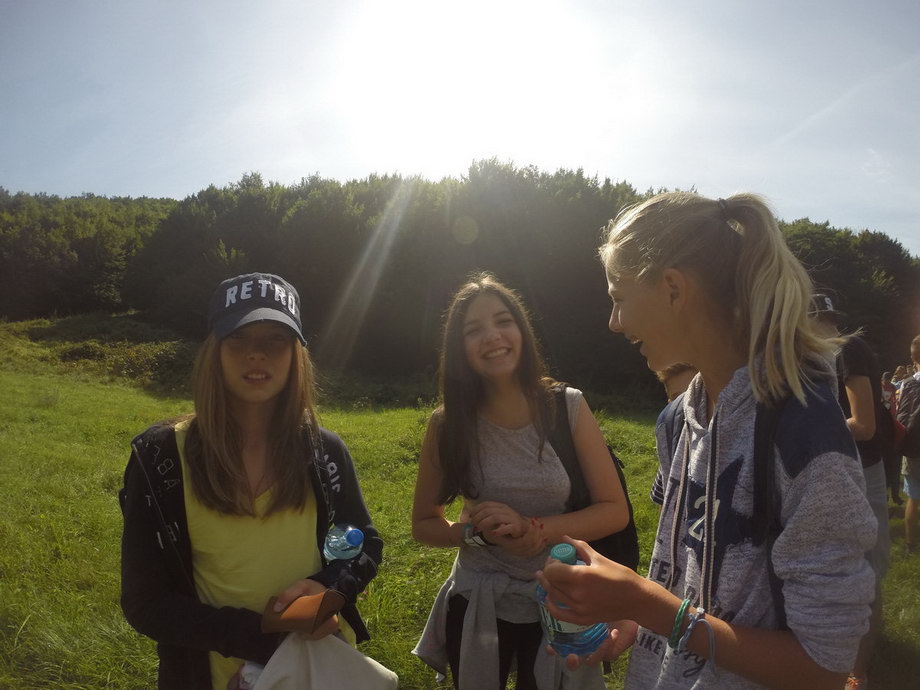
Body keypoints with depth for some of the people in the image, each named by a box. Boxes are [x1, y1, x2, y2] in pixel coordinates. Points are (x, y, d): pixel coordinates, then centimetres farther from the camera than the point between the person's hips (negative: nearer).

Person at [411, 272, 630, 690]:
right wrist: (476, 531, -20)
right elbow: (423, 524, -1)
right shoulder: (448, 424, -12)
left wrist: (534, 529, -23)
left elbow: (615, 511, -10)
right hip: (478, 605, 1)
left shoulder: (568, 407, -14)